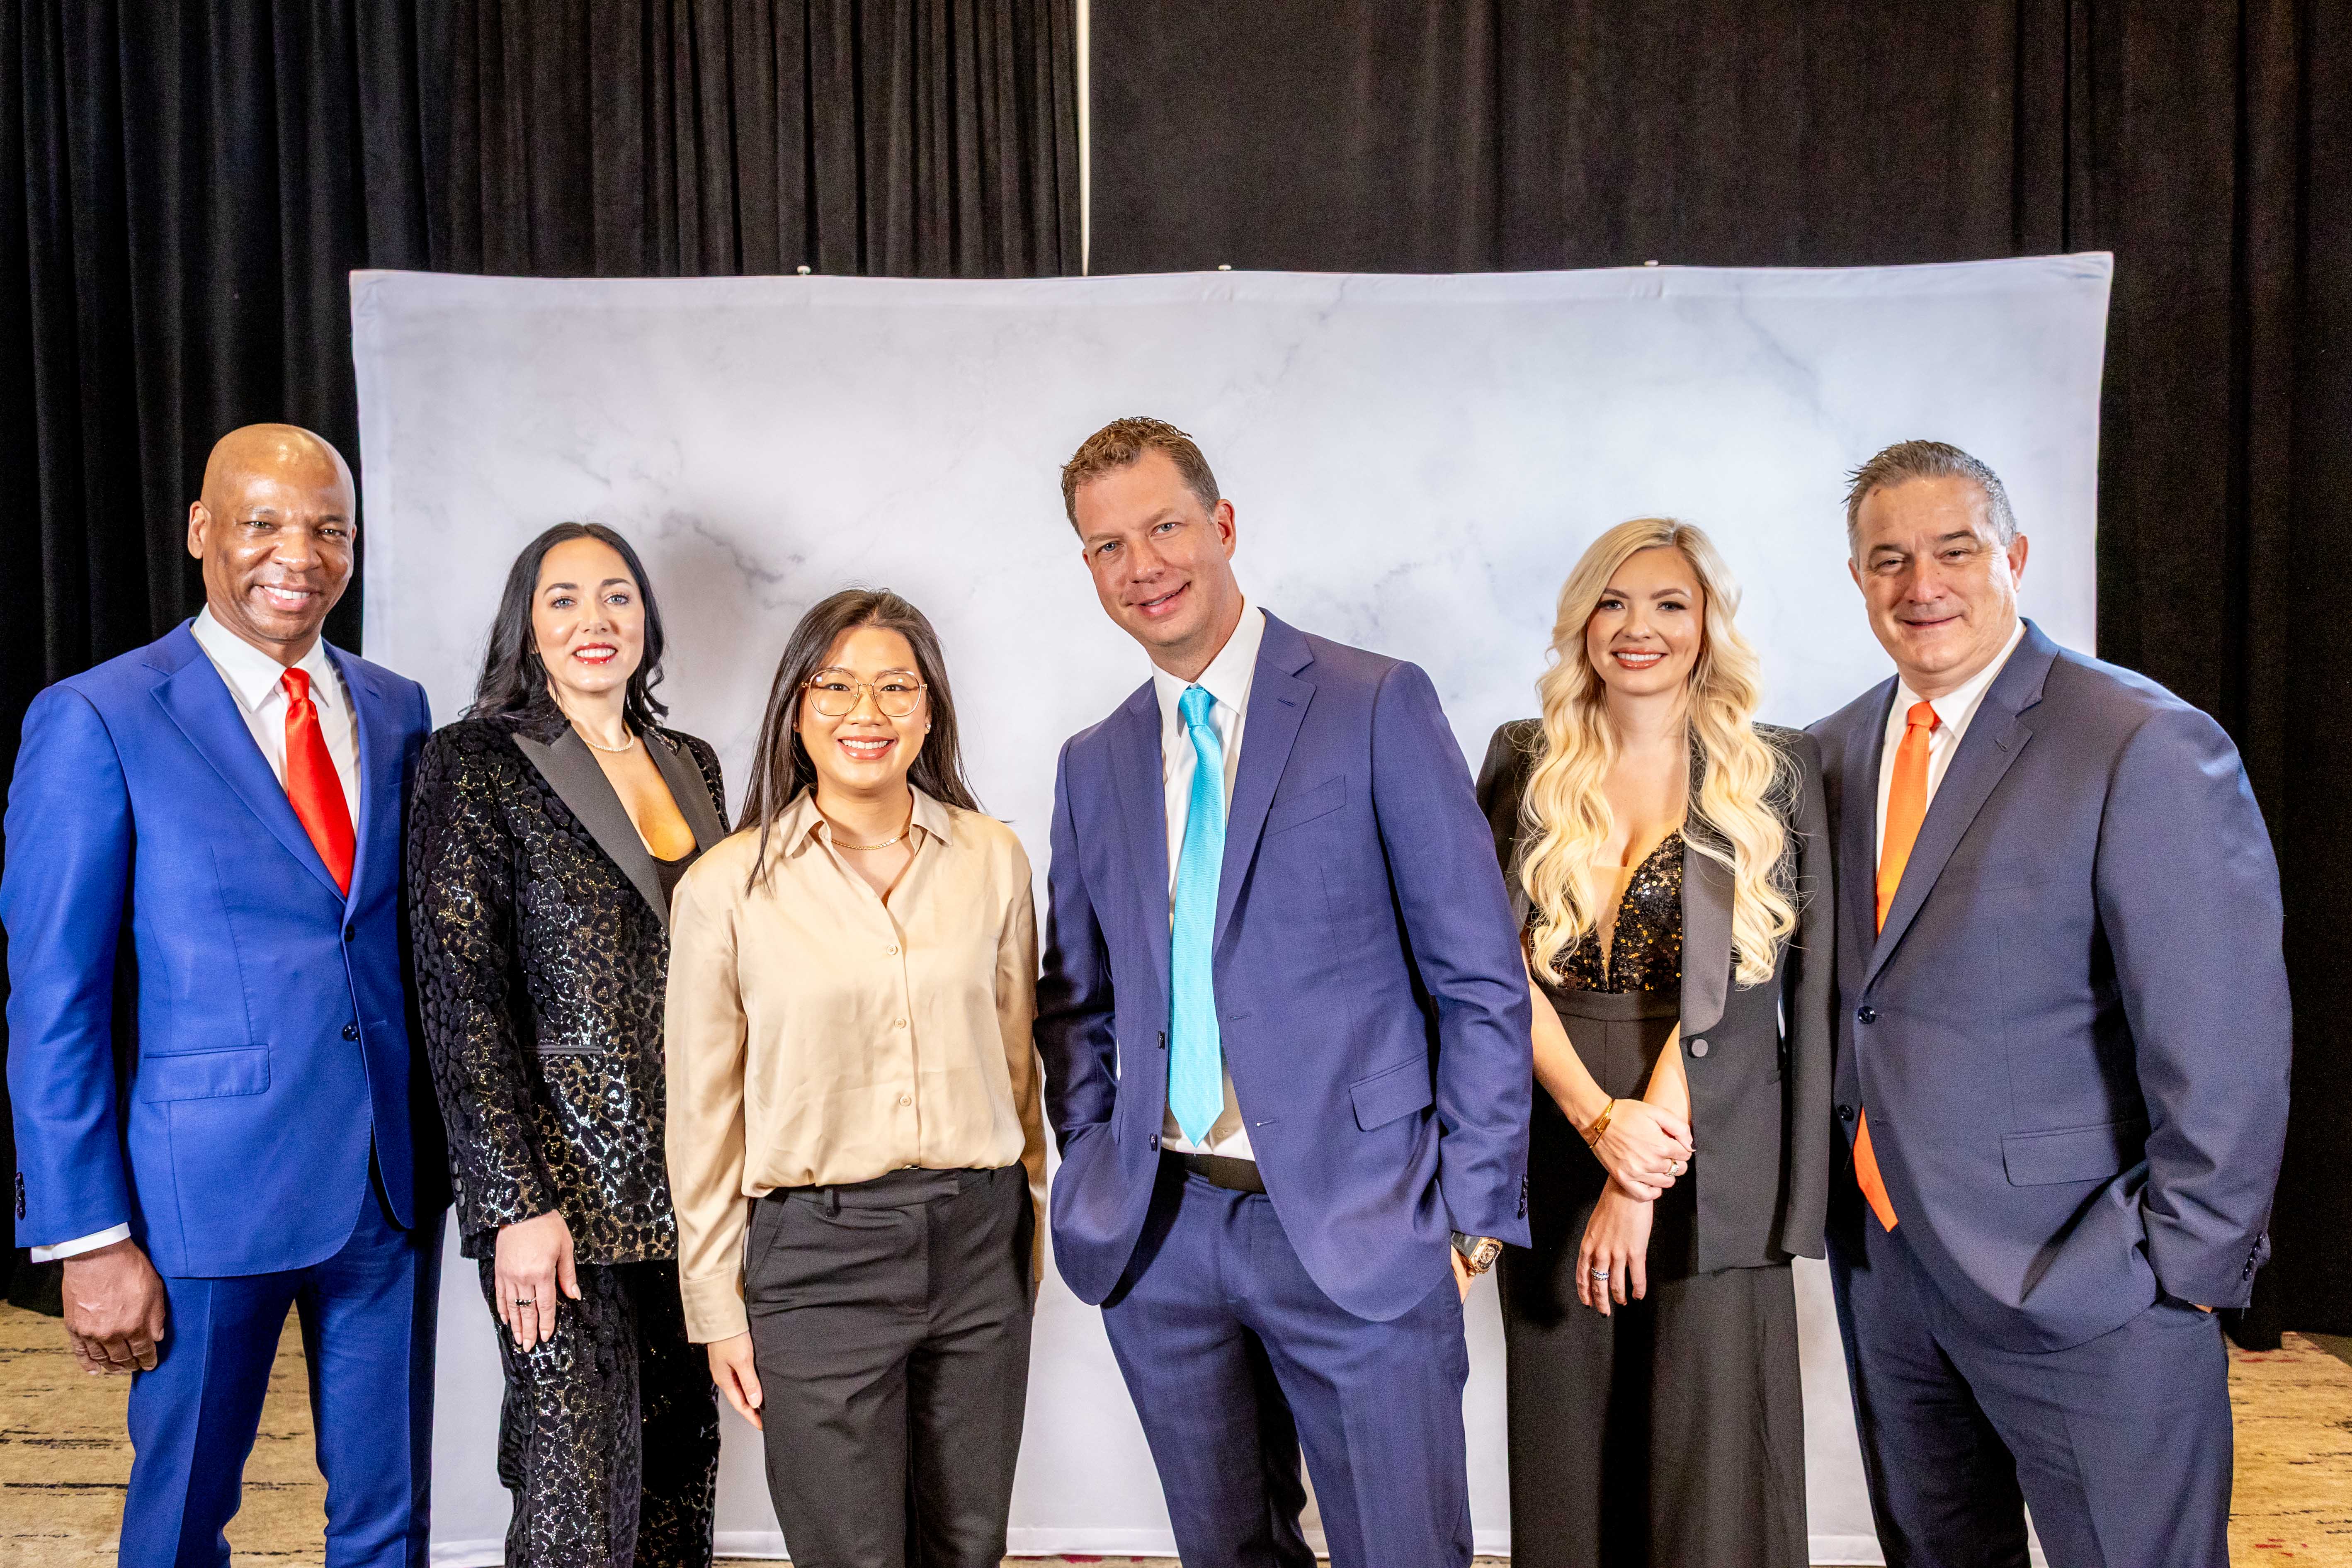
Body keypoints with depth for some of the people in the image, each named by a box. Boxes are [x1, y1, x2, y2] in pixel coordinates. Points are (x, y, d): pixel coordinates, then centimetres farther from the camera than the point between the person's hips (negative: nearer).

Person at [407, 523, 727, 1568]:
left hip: (691, 1189, 6)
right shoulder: (477, 766, -6)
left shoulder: (691, 765, 12)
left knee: (680, 1474, 13)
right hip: (565, 1189, -5)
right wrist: (517, 1206, -15)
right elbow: (462, 1003, -11)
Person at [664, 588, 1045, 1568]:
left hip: (979, 1241, 3)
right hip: (816, 1255, -3)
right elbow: (704, 1115, 0)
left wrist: (1027, 1235, 14)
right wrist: (718, 1309, 2)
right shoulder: (727, 887, -5)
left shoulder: (994, 860, 2)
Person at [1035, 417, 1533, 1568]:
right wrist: (1094, 1182, 7)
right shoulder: (1094, 764, 10)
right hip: (1159, 1234, 5)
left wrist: (1475, 1204, -9)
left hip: (1357, 1223, -4)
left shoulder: (1378, 705, -5)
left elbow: (1480, 975, -6)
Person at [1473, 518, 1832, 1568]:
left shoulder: (1772, 773, 2)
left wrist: (1650, 1151, -14)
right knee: (1568, 1467, 11)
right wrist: (1599, 1119, -15)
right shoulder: (1527, 764, 7)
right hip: (1556, 1152, 2)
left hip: (1712, 1164, -2)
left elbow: (1726, 982, -8)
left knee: (1712, 1475, 4)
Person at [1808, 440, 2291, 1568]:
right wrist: (1836, 1183, 8)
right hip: (1883, 1259, 6)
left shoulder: (2148, 747, -15)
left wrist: (2181, 1267, -14)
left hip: (2079, 1281, -6)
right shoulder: (1838, 750, 6)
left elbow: (2225, 1059, -15)